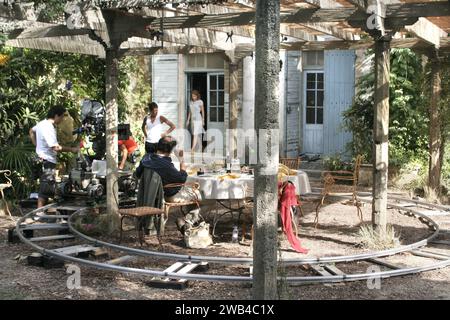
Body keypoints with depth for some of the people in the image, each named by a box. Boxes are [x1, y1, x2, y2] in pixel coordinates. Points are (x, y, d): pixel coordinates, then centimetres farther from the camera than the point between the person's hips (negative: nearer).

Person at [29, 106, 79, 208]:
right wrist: (72, 149, -19)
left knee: (45, 190, 16)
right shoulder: (49, 128, -23)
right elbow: (56, 147, -27)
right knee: (45, 191, -6)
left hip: (42, 159, 10)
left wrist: (37, 145, 21)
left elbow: (31, 131, 26)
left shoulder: (42, 123, 7)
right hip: (47, 161, -10)